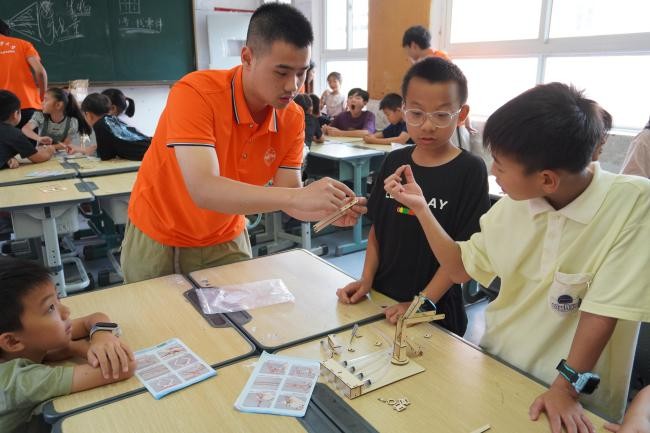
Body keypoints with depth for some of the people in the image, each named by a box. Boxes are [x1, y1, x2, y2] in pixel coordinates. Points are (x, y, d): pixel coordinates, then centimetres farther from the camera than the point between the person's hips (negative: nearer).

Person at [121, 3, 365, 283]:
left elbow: (288, 195, -13)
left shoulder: (293, 119, -13)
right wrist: (296, 197, -47)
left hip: (226, 241, 4)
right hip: (158, 240, -3)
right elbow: (203, 189, -39)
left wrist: (329, 209, -34)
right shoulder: (195, 93, -29)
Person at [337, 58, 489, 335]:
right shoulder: (394, 162, 0)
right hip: (381, 302, 4)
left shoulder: (470, 170, -12)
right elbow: (377, 228, 6)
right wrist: (366, 280, -4)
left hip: (436, 313, -4)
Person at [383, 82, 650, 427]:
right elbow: (461, 268, 5)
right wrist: (420, 207, -3)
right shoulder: (513, 203, -4)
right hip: (496, 364, 3)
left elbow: (603, 310, -16)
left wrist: (567, 389, -15)